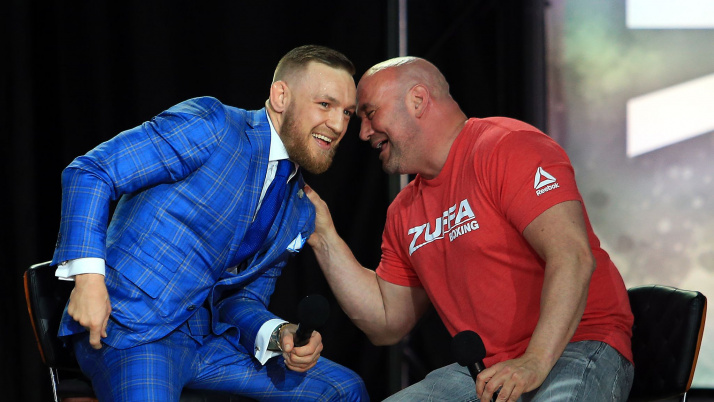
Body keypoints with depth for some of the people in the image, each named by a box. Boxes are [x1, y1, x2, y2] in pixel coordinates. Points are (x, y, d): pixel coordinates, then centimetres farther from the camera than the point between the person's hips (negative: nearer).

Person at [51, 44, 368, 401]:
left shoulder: (299, 212, 14)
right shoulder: (209, 127, -11)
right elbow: (89, 171, -15)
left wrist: (278, 336, -6)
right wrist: (88, 275, -25)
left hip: (205, 333, 8)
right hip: (128, 328, -7)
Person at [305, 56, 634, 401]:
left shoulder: (508, 147, -8)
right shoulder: (404, 212, 18)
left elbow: (573, 258, -20)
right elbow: (388, 324, 20)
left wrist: (535, 363, -30)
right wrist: (325, 239, 13)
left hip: (572, 350, -7)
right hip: (483, 370, 7)